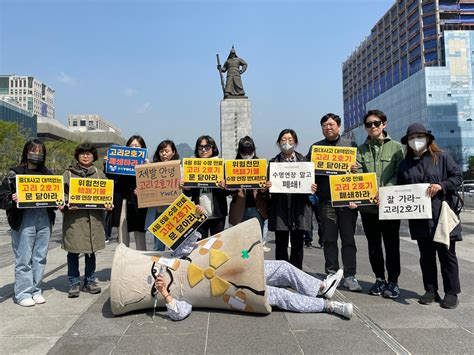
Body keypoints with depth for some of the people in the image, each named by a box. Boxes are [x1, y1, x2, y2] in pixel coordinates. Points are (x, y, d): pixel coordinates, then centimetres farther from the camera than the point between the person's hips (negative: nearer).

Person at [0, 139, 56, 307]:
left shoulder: (47, 173, 15)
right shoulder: (15, 173, 2)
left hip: (45, 219, 4)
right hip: (24, 220, -4)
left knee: (40, 257, 9)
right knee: (24, 258, 0)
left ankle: (35, 290, 21)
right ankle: (23, 294, 12)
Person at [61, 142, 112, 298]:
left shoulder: (99, 173, 12)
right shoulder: (68, 173, 6)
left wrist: (108, 205, -7)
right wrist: (66, 205, -17)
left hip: (94, 218, 2)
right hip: (74, 217, -2)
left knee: (91, 250, 10)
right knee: (73, 251, 2)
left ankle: (90, 281, 22)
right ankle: (74, 283, 14)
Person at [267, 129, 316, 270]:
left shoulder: (303, 161, 9)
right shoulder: (273, 162, 9)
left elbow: (310, 181, 10)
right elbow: (268, 184, 8)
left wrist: (312, 188, -11)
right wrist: (266, 186, -13)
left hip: (299, 207, 1)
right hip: (280, 207, 0)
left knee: (297, 245, 5)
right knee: (281, 245, 3)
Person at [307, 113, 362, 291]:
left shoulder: (350, 144, 10)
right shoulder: (315, 147, 13)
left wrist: (355, 169, -14)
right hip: (325, 199, 1)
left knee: (348, 238, 3)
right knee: (329, 239, 6)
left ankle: (350, 276, 9)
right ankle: (332, 274, 16)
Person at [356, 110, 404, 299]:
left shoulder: (395, 147, 2)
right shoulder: (361, 149, 9)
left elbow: (399, 174, -6)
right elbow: (358, 175, 0)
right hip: (367, 205, 3)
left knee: (391, 245, 4)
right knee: (373, 245, 12)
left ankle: (393, 282, 17)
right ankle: (379, 279, 27)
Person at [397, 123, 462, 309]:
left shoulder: (442, 157, 1)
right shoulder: (405, 164, 11)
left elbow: (458, 177, -1)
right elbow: (401, 188, 16)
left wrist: (441, 185, -16)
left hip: (442, 216, -3)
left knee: (447, 254, 5)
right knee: (426, 255, 11)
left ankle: (451, 292, 16)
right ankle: (431, 290, 21)